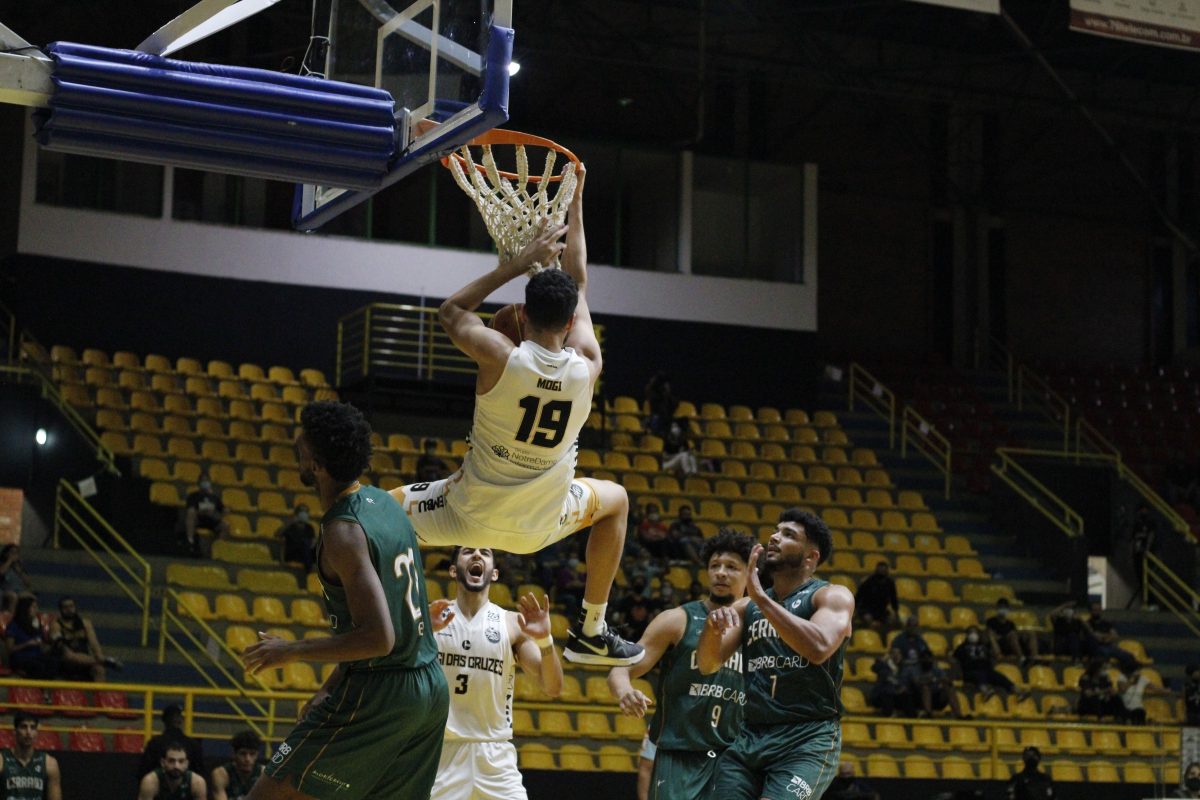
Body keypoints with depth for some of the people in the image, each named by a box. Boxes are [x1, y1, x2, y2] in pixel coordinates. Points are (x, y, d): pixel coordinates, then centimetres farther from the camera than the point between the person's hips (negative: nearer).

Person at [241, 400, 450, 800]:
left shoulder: (344, 532, -18)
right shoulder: (384, 502, 10)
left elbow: (378, 638, -24)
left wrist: (291, 651, -14)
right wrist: (332, 687, 23)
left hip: (376, 692, -9)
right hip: (430, 687, 9)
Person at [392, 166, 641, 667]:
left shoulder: (500, 357, -21)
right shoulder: (587, 366, -12)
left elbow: (452, 310, 1)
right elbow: (579, 287, 4)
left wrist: (523, 261, 0)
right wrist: (575, 202, 13)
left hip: (471, 513, -2)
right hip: (539, 524, 2)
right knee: (615, 500, 31)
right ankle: (591, 633, 30)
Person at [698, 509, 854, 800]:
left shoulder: (833, 596, -1)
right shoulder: (747, 606, 16)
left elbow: (819, 648, -21)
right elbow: (708, 665, 11)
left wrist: (761, 598, -19)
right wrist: (713, 627, -11)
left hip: (809, 739, -6)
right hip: (750, 737, 6)